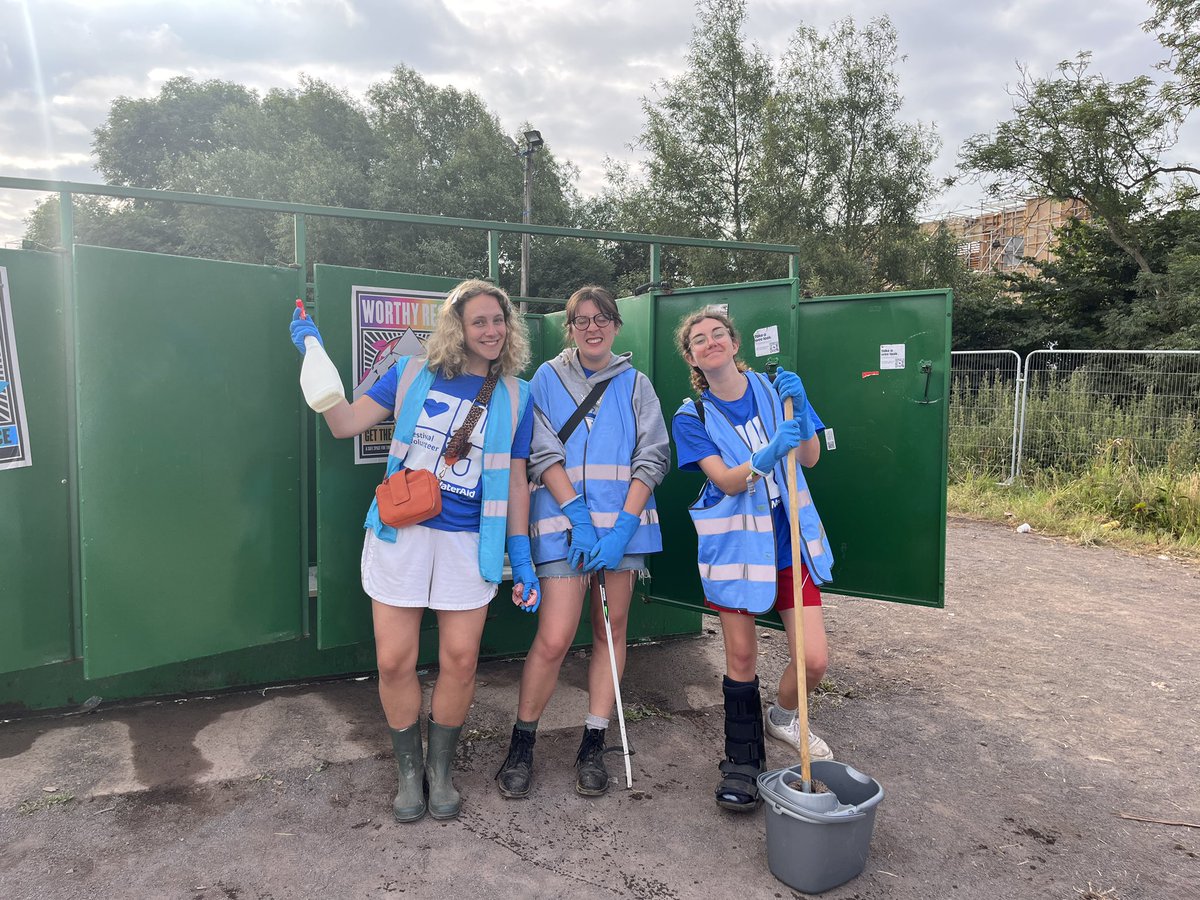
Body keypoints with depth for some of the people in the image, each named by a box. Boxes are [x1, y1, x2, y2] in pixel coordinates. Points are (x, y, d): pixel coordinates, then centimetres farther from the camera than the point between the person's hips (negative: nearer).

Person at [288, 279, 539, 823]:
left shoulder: (515, 397, 5)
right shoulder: (413, 374, 4)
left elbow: (515, 480, 7)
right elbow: (345, 425, 2)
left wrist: (520, 555, 4)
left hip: (468, 542, 0)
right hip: (400, 534, 0)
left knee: (460, 660, 2)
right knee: (394, 660, 2)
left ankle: (440, 770, 27)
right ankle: (408, 771, 26)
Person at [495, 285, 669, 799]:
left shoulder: (635, 384, 10)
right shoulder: (547, 378, 7)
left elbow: (652, 458, 1)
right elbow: (543, 453, -3)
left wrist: (621, 528, -10)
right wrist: (579, 517, -14)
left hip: (623, 522, 3)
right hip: (563, 521, -2)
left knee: (611, 631, 8)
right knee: (554, 640, -9)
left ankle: (593, 746, 22)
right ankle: (522, 743, 12)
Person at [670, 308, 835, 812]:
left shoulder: (773, 390, 4)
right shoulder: (692, 418, -2)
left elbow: (810, 458, -4)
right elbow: (727, 481, -15)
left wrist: (800, 408, -21)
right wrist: (768, 453, -33)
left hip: (790, 539, 2)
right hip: (735, 544, -1)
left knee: (814, 660, -3)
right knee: (741, 658, 6)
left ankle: (782, 717, 30)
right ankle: (742, 762, 25)